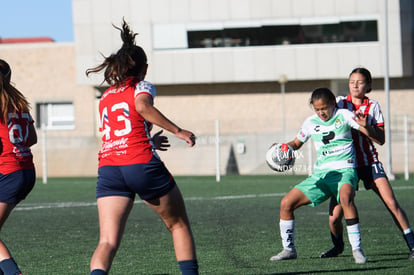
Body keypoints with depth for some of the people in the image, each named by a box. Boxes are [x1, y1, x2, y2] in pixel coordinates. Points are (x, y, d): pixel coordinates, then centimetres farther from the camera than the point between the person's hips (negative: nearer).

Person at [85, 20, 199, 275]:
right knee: (179, 225, 17)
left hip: (108, 168, 4)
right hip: (143, 164, -4)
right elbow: (142, 106, -17)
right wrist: (177, 131, -16)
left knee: (108, 241, -7)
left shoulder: (105, 97, 24)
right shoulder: (142, 87, 7)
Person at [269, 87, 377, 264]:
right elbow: (296, 143, 23)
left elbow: (372, 135, -10)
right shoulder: (311, 123, 7)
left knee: (345, 198, -38)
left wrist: (364, 126, -33)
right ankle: (289, 249, 13)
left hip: (344, 170, -5)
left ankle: (357, 249, -33)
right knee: (286, 203, -3)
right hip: (321, 174, 5)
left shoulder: (343, 115, -4)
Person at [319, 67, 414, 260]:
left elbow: (381, 139, -3)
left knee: (391, 203, -15)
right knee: (334, 215, -7)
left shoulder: (373, 106, 3)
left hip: (369, 162, 0)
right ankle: (338, 245, 22)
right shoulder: (340, 102, 3)